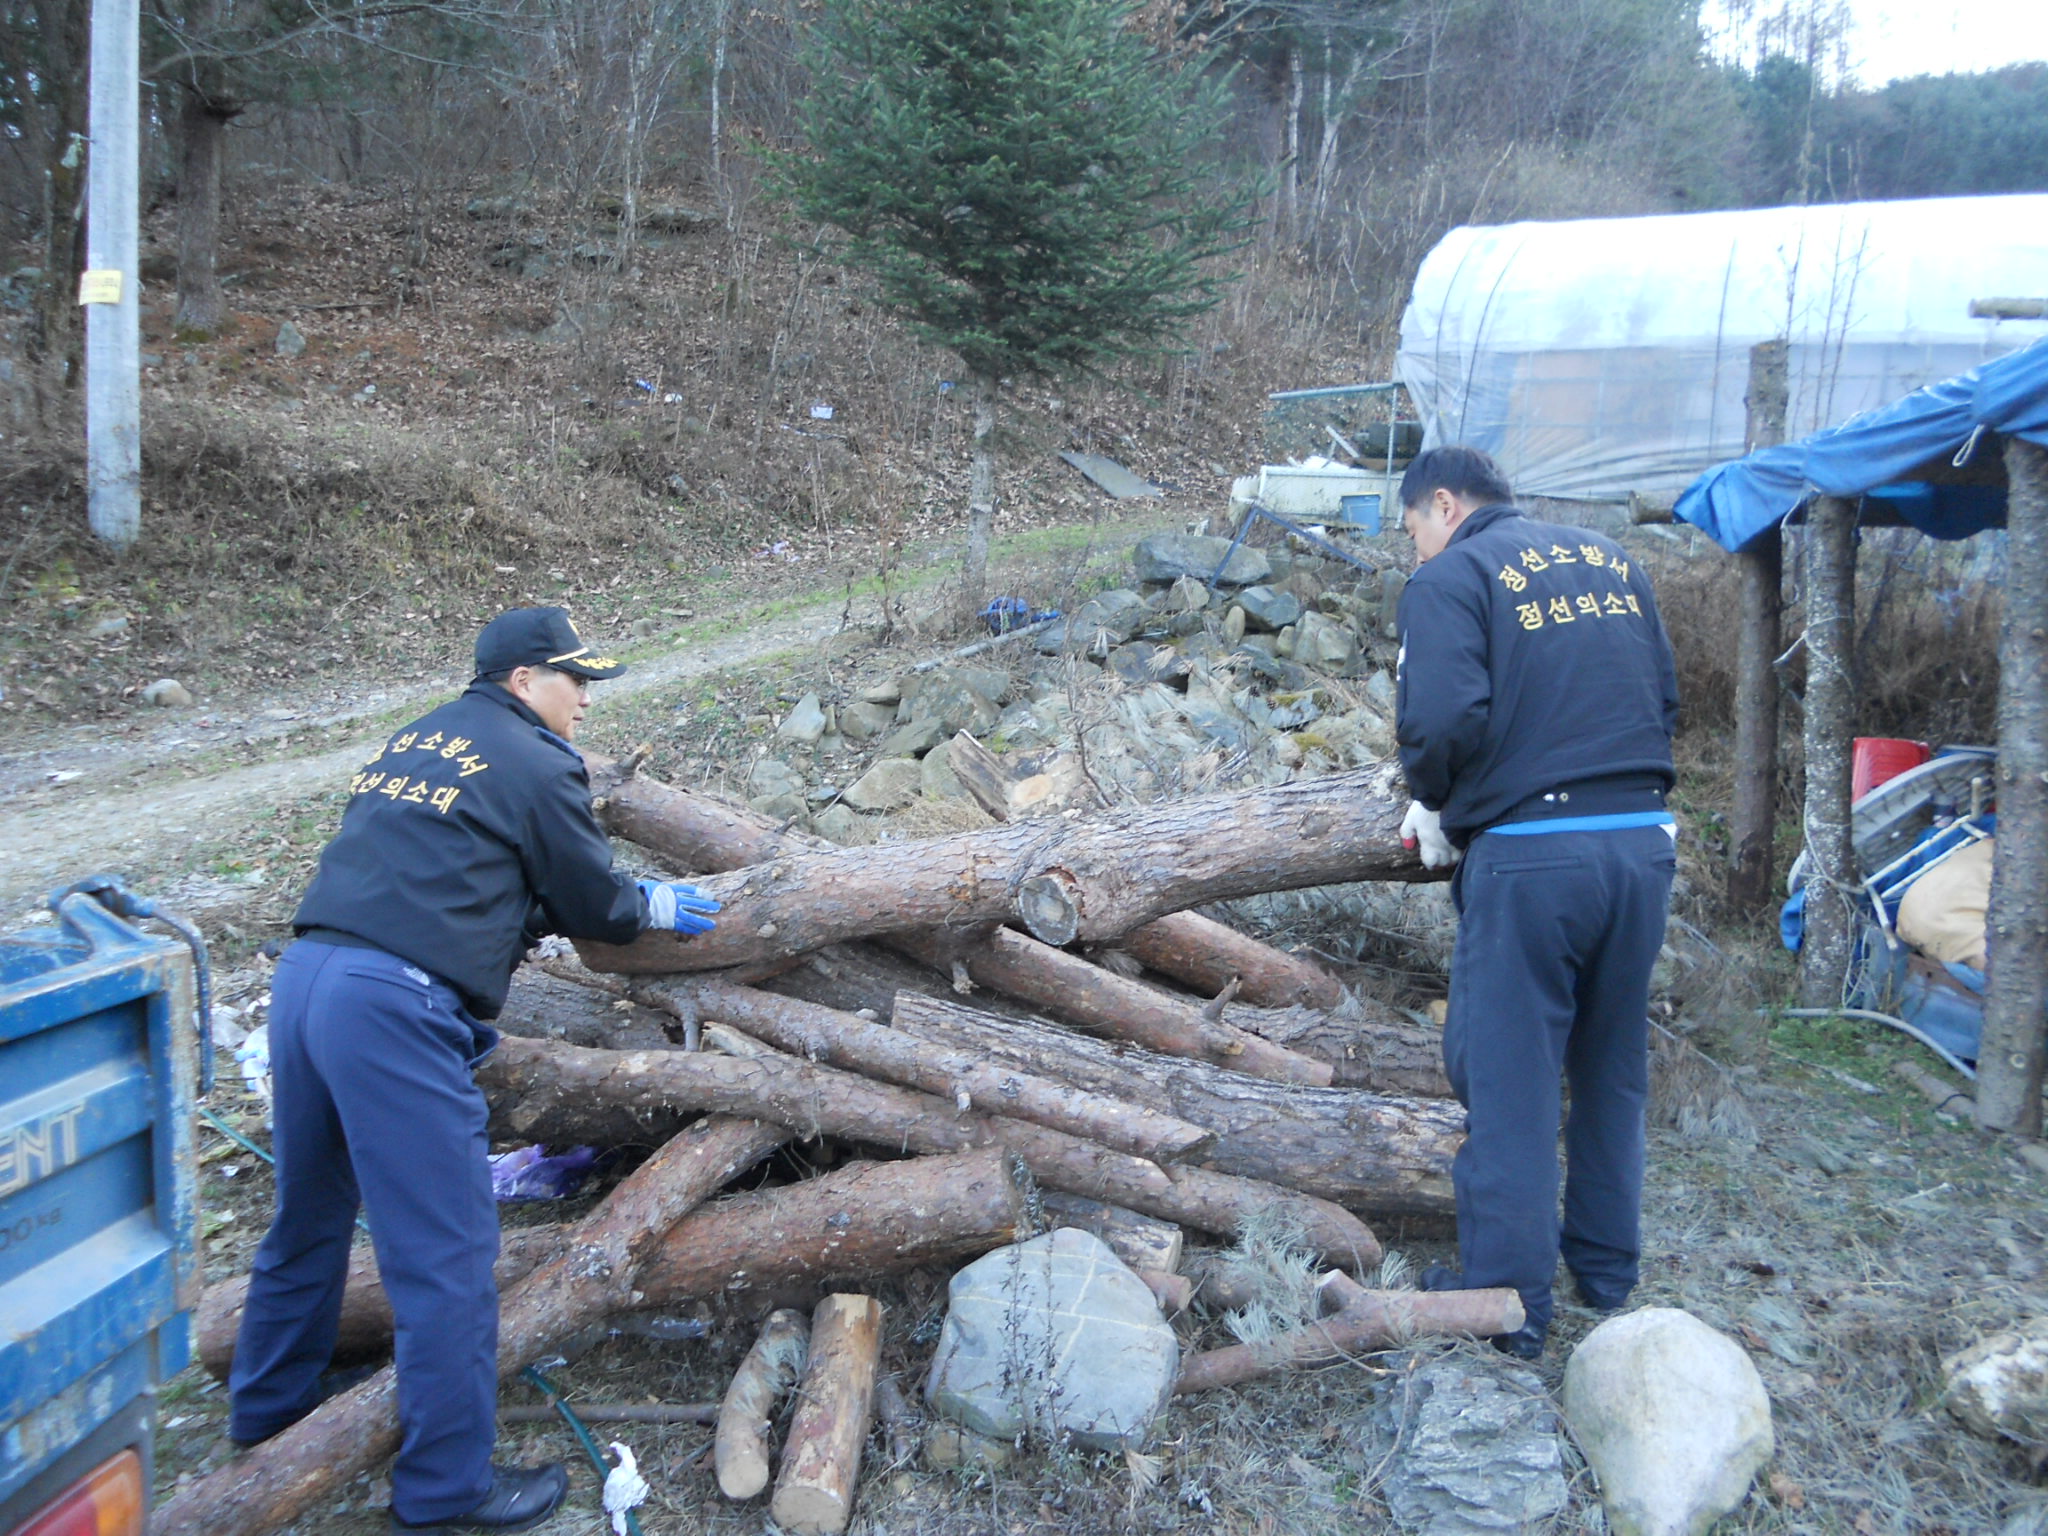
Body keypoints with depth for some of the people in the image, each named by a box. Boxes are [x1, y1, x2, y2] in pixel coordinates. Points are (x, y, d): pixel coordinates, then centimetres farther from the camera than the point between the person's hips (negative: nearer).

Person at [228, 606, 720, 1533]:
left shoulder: (411, 742, 22)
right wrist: (661, 908, 25)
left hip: (305, 975, 9)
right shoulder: (535, 762, -1)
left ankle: (268, 1412, 44)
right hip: (395, 1007, -9)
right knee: (445, 1254, 1)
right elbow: (595, 905, 5)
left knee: (311, 1213, 25)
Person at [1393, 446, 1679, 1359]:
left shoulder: (1451, 577, -4)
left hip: (1530, 854, -6)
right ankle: (1607, 1267, 35)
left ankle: (1509, 1302, 13)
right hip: (1645, 843, 7)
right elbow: (1665, 698, 14)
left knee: (1509, 1080, 5)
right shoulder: (1611, 560, 16)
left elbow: (1444, 717, -18)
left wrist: (1435, 806, 0)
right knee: (1613, 1070, 20)